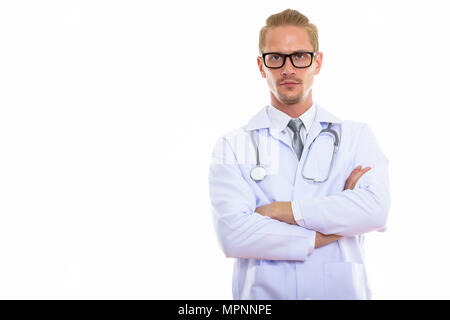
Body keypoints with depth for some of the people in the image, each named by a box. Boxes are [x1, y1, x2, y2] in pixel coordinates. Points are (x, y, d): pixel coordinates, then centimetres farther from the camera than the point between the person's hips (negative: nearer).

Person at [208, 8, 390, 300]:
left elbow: (375, 210, -11)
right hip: (263, 293, 0)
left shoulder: (357, 136, 6)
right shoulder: (233, 146, 1)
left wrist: (280, 210, -11)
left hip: (343, 291, 1)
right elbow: (232, 234, -12)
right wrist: (323, 235, -11)